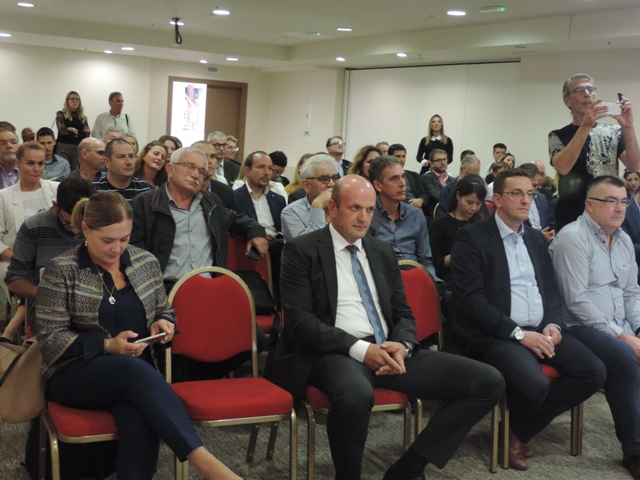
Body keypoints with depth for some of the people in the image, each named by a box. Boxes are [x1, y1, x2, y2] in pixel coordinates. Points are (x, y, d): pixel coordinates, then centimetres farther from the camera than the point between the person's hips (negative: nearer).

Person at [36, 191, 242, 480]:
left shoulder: (146, 263, 8)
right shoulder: (62, 269, -4)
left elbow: (164, 312, 20)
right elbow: (50, 339, -7)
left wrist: (163, 324, -5)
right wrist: (107, 346, -20)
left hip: (135, 374, 3)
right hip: (75, 374, -3)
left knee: (142, 423, -35)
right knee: (134, 369, -38)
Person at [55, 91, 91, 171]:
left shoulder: (83, 117, 15)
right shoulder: (61, 114, 6)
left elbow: (87, 133, 3)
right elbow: (62, 130, -6)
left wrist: (74, 130, -6)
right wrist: (81, 132, 0)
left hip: (79, 148, 3)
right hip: (64, 147, -3)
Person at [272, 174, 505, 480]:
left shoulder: (383, 252, 18)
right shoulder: (302, 251, 0)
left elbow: (403, 313, 18)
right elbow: (299, 320, -10)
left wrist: (402, 346, -6)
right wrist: (359, 348, -19)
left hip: (389, 351, 6)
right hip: (336, 353, -6)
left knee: (489, 382, -10)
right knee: (355, 396, -43)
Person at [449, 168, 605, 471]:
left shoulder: (536, 239, 17)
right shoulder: (471, 238, -6)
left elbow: (551, 290, 17)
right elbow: (470, 300, -14)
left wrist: (554, 325, -5)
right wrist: (517, 333, -19)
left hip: (540, 330, 7)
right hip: (495, 334, -7)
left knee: (594, 372, -12)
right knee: (534, 385, -32)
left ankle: (522, 429, 4)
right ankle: (515, 424, 7)